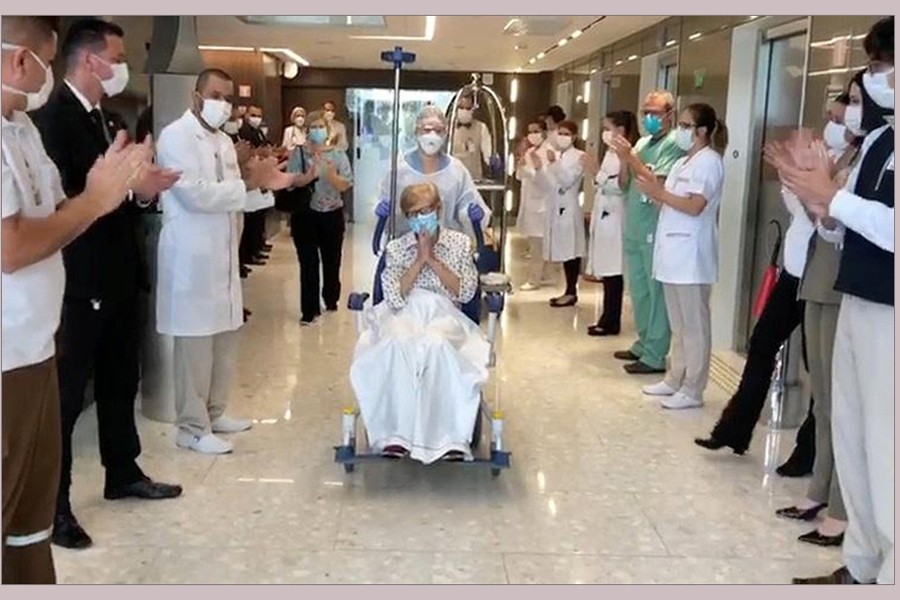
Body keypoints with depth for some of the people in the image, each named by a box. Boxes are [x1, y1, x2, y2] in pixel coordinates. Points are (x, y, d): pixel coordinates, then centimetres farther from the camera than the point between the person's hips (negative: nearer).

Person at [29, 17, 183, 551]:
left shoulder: (104, 117, 13)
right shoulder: (53, 116, -16)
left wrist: (142, 184, -2)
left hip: (117, 275, 9)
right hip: (78, 281, -9)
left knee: (120, 381, 19)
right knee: (67, 391, 2)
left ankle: (124, 473, 35)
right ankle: (52, 504, 15)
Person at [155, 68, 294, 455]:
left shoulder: (224, 141, 16)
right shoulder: (177, 136, -11)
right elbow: (196, 194, -22)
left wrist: (265, 185, 2)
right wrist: (248, 182, -17)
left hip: (222, 254, 9)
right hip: (191, 256, -9)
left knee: (224, 336, 14)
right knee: (195, 341, -3)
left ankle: (214, 413, 27)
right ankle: (192, 428, 7)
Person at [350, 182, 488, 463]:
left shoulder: (460, 243, 13)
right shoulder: (396, 248, 13)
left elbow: (466, 292, 1)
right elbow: (394, 297, -1)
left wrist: (434, 260, -4)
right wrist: (419, 260, -6)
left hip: (444, 313, 0)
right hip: (403, 314, 1)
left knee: (436, 344, -39)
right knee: (397, 345, -37)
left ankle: (450, 437, -37)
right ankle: (396, 435, -35)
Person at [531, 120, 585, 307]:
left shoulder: (579, 157, -3)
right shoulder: (554, 156, 14)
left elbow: (567, 181, -14)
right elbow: (546, 185, 11)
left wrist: (554, 163, -21)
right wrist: (539, 168, -3)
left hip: (569, 209, -6)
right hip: (554, 208, 6)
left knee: (571, 251, -4)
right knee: (563, 251, 9)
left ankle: (571, 292, 1)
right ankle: (568, 291, 15)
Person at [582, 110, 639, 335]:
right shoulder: (610, 153, 17)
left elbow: (621, 186, -22)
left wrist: (598, 173, -23)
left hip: (615, 220, -9)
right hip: (604, 218, 9)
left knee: (613, 272, -5)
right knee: (606, 271, 10)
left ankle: (611, 322, 1)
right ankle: (608, 319, 16)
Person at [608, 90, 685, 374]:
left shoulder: (674, 144, -9)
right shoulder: (642, 142, 15)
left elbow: (658, 184, -18)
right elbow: (626, 183, 15)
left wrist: (631, 157, -18)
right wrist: (623, 159, -2)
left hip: (655, 231, -8)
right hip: (634, 228, 8)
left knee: (656, 292, -4)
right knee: (638, 289, 15)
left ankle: (655, 356, 0)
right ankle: (644, 344, 27)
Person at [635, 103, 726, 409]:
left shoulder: (709, 161, -9)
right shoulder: (682, 162, 18)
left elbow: (695, 206, -19)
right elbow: (669, 202, 13)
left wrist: (659, 193, -15)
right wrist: (653, 190, -3)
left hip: (691, 254, -9)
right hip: (673, 250, 9)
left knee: (694, 325, -4)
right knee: (678, 324, 15)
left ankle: (693, 390, 1)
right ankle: (675, 379, 23)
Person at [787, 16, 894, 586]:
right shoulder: (876, 139, 11)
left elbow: (888, 229, -24)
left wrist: (833, 197, -14)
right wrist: (824, 208, -5)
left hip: (888, 317, -8)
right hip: (855, 306, 8)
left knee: (885, 458, -3)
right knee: (851, 442, 15)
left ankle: (886, 572, 10)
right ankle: (860, 566, 29)